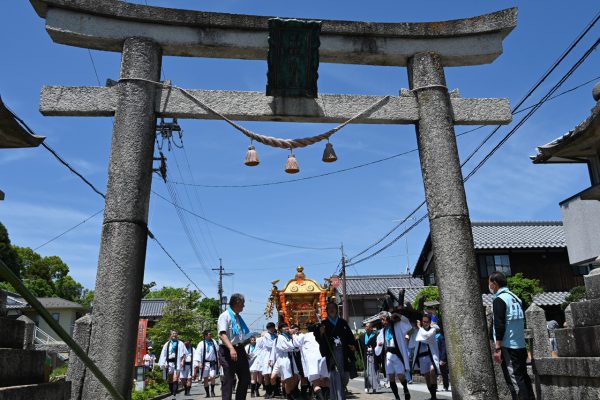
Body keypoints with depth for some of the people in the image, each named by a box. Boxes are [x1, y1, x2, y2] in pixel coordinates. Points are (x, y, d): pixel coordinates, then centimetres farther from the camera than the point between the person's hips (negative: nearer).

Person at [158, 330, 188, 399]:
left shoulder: (180, 343, 7)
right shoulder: (167, 344, 15)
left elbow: (184, 353, -1)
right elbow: (163, 354, 12)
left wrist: (182, 361, -15)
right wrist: (164, 363, 0)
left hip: (177, 363, -3)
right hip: (169, 363, 4)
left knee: (175, 379, -15)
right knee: (169, 380, 7)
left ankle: (174, 395, -18)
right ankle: (172, 393, 20)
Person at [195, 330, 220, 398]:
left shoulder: (214, 342, 4)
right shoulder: (201, 344, -4)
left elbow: (217, 352, 10)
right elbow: (198, 353, -7)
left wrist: (218, 361, 10)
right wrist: (199, 363, -15)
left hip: (213, 363, 1)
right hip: (205, 363, -1)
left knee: (212, 377, -11)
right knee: (205, 379, 4)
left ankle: (212, 391, 9)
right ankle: (207, 393, 17)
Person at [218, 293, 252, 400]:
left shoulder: (238, 317, 17)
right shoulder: (225, 316, -9)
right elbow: (223, 334, -22)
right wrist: (231, 349, -33)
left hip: (239, 350, 8)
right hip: (228, 351, -8)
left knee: (245, 377, 10)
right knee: (228, 379, -3)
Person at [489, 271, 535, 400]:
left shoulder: (499, 300, -11)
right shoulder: (515, 298, 14)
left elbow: (499, 326, -18)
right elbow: (520, 321, 19)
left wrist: (497, 348, -16)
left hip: (508, 347, -8)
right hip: (521, 346, 8)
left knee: (513, 380, -5)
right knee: (523, 377, 12)